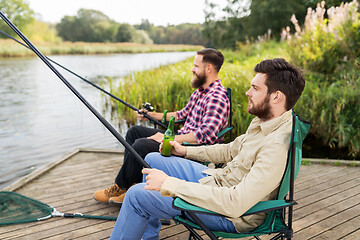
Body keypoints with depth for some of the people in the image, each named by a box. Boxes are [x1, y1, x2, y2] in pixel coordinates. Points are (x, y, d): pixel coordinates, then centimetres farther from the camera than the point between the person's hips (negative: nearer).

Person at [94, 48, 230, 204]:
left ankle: (121, 187, 0)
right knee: (134, 131, 11)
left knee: (141, 145, -25)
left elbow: (206, 136, -31)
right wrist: (151, 114, 21)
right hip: (181, 137, 11)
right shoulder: (200, 91, 13)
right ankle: (132, 183, 4)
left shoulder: (217, 98, -20)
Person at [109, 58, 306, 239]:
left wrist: (169, 184, -33)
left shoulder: (277, 146, -32)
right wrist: (186, 151, 10)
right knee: (153, 160, 16)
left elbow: (236, 204, -37)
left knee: (137, 195, -13)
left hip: (230, 215, -10)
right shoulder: (264, 120, -1)